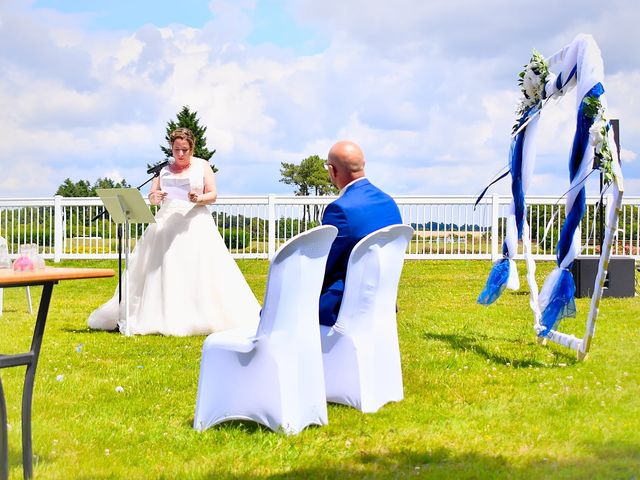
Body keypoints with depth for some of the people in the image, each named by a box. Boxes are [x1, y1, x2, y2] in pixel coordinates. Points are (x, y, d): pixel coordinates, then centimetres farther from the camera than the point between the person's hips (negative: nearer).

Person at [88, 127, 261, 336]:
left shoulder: (202, 166, 9)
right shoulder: (164, 169, 15)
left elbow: (213, 195, 4)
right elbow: (152, 197, 12)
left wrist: (199, 198, -17)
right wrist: (154, 197, -12)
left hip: (195, 222, -3)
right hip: (166, 224, 3)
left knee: (198, 271, -12)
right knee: (161, 270, -5)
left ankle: (203, 318, -10)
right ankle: (162, 318, -3)